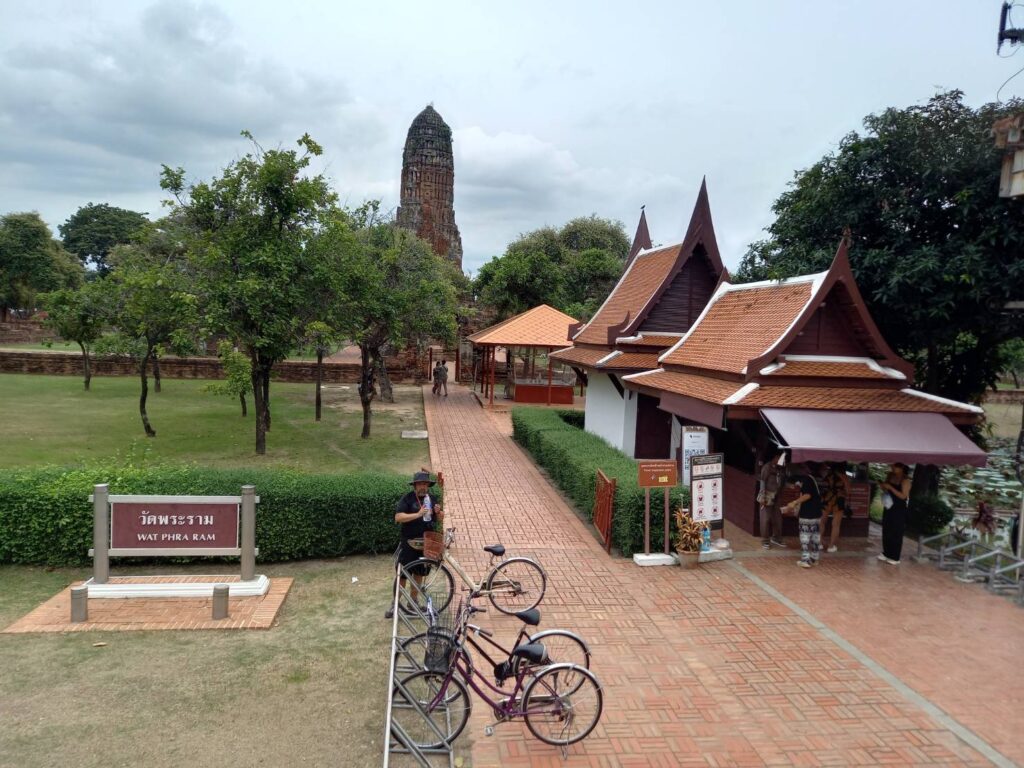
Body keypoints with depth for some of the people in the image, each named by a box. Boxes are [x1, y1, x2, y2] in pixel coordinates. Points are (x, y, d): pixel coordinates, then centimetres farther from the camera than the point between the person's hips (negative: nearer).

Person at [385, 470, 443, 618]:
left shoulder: (433, 498, 7)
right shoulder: (407, 499, -10)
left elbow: (441, 518, 13)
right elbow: (398, 517, -20)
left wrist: (439, 512, -11)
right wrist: (418, 514, -29)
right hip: (409, 543, -5)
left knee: (418, 573, 14)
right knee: (402, 574, -2)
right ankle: (395, 604, 8)